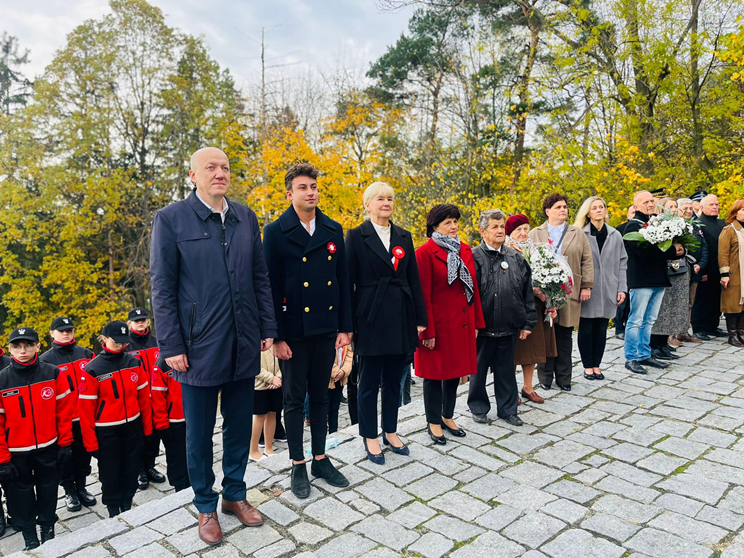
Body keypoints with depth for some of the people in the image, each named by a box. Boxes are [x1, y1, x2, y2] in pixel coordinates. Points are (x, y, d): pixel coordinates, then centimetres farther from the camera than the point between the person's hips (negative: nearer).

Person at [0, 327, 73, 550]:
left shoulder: (53, 374, -9)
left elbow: (64, 411, -3)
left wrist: (65, 443, -1)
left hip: (49, 448, 1)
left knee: (48, 490, 16)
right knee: (22, 494, 13)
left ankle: (48, 530, 35)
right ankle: (29, 537, 32)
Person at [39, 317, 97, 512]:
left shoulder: (86, 354, 4)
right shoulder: (45, 361, -5)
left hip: (85, 417, 3)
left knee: (83, 455, 14)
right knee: (65, 458, 11)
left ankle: (81, 488, 31)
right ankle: (69, 492, 27)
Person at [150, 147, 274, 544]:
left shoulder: (246, 217, 7)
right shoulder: (170, 220, -5)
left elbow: (260, 277, 9)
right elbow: (162, 287, -6)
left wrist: (267, 328, 6)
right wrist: (171, 346, -9)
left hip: (243, 345, 4)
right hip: (199, 347, -3)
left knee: (239, 425, 16)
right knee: (199, 433, 12)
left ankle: (235, 493, 36)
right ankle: (205, 506, 31)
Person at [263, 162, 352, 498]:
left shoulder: (333, 230, 6)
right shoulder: (276, 232, -5)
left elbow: (343, 281, 8)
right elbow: (271, 287, -7)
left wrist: (345, 327, 4)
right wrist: (277, 336, -10)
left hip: (326, 328, 4)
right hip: (293, 330, -3)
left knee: (320, 396, 15)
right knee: (294, 399, 8)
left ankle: (320, 459, 29)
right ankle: (298, 464, 23)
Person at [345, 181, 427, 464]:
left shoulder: (404, 236, 10)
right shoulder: (356, 236, -2)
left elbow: (413, 279, 9)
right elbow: (349, 281, -5)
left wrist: (419, 318, 6)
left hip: (400, 317, 4)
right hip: (371, 316, -4)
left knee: (394, 379, 14)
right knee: (369, 381, 6)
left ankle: (390, 431, 30)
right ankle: (370, 437, 22)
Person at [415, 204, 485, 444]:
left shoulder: (465, 250, 9)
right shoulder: (425, 253, -11)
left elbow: (474, 288, 11)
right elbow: (424, 295, -13)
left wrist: (476, 322, 9)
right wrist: (428, 331, -15)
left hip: (462, 323, 7)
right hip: (438, 323, -6)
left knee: (455, 369, 16)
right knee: (435, 372, 6)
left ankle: (448, 417, 32)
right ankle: (433, 422, 21)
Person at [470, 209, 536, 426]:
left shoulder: (516, 258, 7)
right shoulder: (473, 258, -7)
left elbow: (527, 292, 9)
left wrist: (527, 322, 7)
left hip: (508, 327, 4)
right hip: (482, 327, -3)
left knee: (506, 370, 15)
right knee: (479, 369, 12)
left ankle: (507, 409, 29)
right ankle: (478, 407, 29)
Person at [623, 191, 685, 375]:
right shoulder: (633, 226, -8)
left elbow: (674, 245, 12)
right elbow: (644, 251, -22)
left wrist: (680, 249, -11)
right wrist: (673, 250, -18)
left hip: (658, 279, 8)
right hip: (641, 280, -7)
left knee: (649, 321, 14)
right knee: (636, 321, -1)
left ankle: (645, 355, 24)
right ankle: (631, 358, 6)